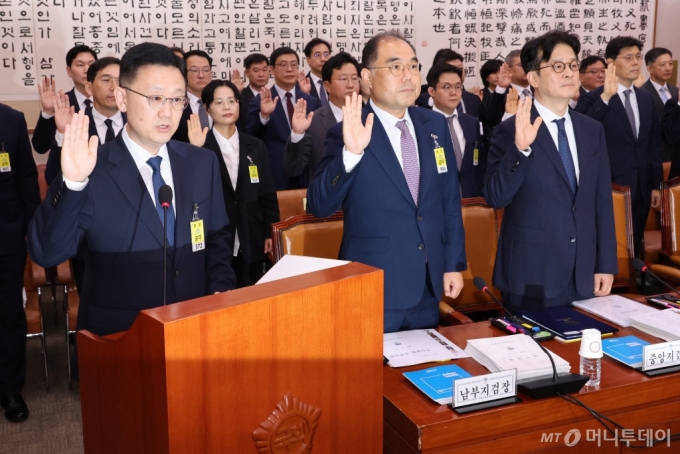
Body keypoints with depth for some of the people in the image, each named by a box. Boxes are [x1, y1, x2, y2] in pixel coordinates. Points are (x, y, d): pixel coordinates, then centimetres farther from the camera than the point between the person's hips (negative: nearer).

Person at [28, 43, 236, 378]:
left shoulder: (203, 164, 0)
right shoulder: (91, 171, -13)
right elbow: (46, 254, -20)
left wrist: (220, 290, -5)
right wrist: (72, 184, -32)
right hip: (117, 338, -3)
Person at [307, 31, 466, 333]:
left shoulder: (435, 125, 4)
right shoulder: (347, 134, -11)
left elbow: (450, 200, 9)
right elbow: (318, 206, -19)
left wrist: (454, 264, 8)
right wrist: (351, 153, -32)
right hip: (375, 290, -5)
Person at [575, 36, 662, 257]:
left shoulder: (646, 98, 11)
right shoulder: (593, 98, -10)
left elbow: (654, 144, 14)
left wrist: (656, 184, 13)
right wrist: (605, 97, -34)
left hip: (641, 189, 6)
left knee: (634, 250, 15)